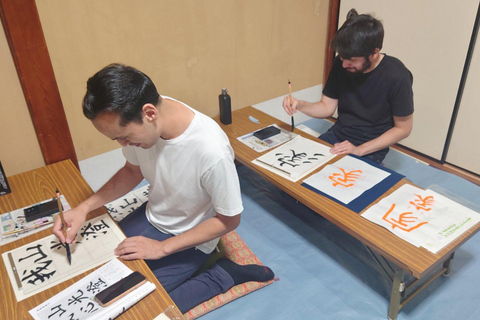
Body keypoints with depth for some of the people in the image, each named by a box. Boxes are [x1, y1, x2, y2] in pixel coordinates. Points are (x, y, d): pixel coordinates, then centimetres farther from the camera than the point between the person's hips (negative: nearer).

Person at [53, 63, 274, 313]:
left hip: (189, 237, -6)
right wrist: (84, 208, -10)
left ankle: (224, 275, 2)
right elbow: (132, 171, 2)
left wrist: (162, 248, -19)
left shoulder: (212, 152, -38)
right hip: (152, 215, 6)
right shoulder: (137, 121, -19)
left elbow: (229, 220, -21)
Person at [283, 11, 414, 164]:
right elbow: (327, 108, 3)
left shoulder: (397, 77, -19)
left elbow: (403, 128, -10)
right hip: (336, 136, 5)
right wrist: (299, 105, -17)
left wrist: (359, 150, -18)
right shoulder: (341, 64, -6)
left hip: (370, 150, -5)